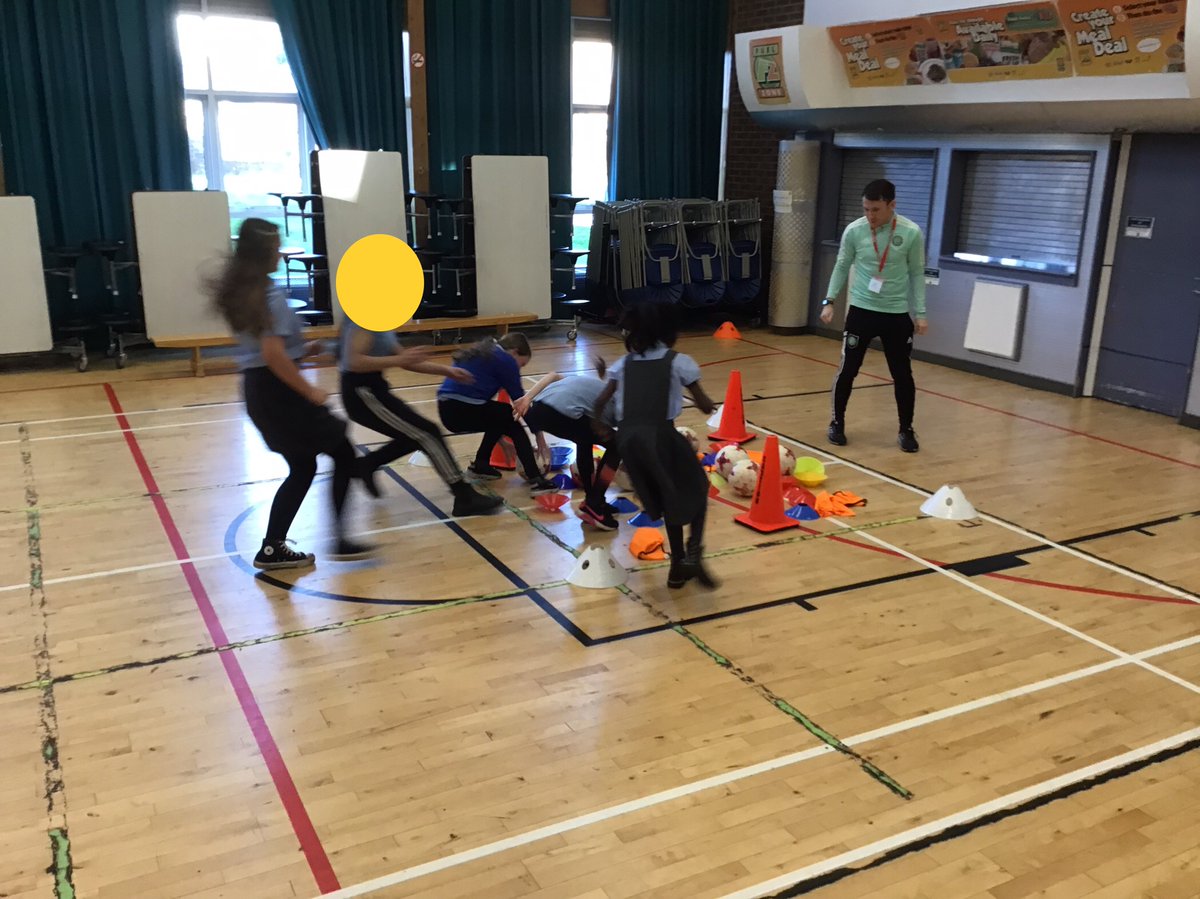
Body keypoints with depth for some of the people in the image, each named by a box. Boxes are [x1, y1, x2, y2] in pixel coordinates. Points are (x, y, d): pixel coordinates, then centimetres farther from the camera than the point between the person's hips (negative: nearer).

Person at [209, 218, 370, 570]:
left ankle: (273, 548, 18)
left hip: (257, 388, 9)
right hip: (277, 390, -9)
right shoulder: (270, 296, -18)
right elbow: (273, 355, -25)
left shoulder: (241, 291, 10)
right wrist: (310, 391, -18)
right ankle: (340, 540, 5)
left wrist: (300, 350, 16)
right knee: (343, 455, 3)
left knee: (302, 468, 17)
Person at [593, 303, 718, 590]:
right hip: (660, 435, -4)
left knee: (666, 499, 21)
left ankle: (678, 565, 26)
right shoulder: (679, 362, 3)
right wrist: (710, 404, 29)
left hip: (627, 437, 5)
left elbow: (599, 403, 10)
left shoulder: (623, 363, 13)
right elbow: (705, 405, 7)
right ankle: (693, 553, -6)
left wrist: (600, 428, 28)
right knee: (696, 489, 15)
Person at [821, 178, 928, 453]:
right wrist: (829, 300, -1)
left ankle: (906, 430, 22)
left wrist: (920, 312, -1)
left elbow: (917, 274, 1)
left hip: (897, 314, 0)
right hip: (861, 310, 0)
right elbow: (842, 266, 6)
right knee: (847, 370, 4)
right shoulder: (854, 230, -7)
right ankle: (837, 423, 23)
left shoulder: (912, 233, -9)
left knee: (903, 374, 6)